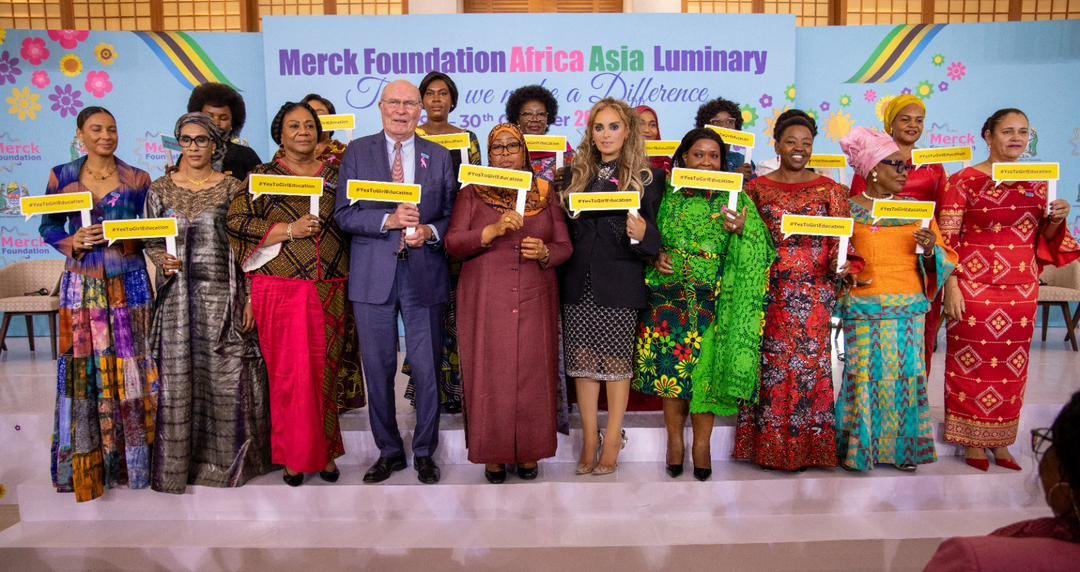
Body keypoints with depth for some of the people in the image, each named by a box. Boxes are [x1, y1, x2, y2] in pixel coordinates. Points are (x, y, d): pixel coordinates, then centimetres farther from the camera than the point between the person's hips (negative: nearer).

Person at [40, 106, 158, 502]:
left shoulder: (137, 179, 5)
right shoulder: (61, 177, 7)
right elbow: (48, 227, 9)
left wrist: (134, 241, -12)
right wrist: (73, 241, -10)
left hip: (128, 284, 0)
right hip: (82, 285, 1)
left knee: (129, 367, 0)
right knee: (84, 369, 1)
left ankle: (131, 457, 11)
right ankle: (85, 462, 13)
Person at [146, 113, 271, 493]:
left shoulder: (232, 188, 1)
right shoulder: (160, 189, 7)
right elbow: (151, 242, 13)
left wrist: (249, 298, -5)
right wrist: (162, 261, -10)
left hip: (223, 295, -2)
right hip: (178, 296, 2)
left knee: (227, 377, 2)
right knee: (178, 379, 4)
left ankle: (227, 457, 19)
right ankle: (178, 460, 18)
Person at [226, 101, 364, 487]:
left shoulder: (335, 176, 12)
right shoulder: (263, 176, 6)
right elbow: (236, 220, -5)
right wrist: (288, 230, -13)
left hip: (328, 290, 2)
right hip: (280, 288, -2)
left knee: (324, 370, 6)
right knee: (289, 372, 1)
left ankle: (324, 451, 20)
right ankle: (293, 454, 15)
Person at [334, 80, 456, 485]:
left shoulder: (440, 156, 9)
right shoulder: (357, 152, 6)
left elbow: (451, 215, 8)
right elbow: (344, 214, -1)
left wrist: (429, 232, -12)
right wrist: (388, 220, -16)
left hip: (424, 274, 0)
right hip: (374, 275, 0)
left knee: (427, 368, 5)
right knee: (378, 368, 8)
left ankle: (424, 452, 22)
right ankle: (389, 451, 25)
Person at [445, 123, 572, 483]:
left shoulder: (545, 195, 11)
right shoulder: (472, 194, 6)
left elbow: (565, 247, 10)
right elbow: (453, 244, -4)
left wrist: (545, 252, -12)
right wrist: (493, 230, -18)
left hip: (535, 302, 2)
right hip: (486, 302, -1)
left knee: (533, 376, 4)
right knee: (490, 376, 1)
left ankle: (528, 451, 20)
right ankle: (493, 453, 16)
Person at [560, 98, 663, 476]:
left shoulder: (648, 178, 1)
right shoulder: (575, 175, 11)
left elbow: (655, 239, -3)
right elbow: (563, 227, 11)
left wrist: (642, 235, -25)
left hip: (620, 284, -3)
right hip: (579, 283, 3)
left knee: (616, 360, 4)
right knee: (582, 360, 6)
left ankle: (613, 439, 18)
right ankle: (590, 438, 18)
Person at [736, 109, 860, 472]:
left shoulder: (829, 189, 9)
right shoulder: (757, 188, 7)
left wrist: (843, 266, -12)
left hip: (815, 293, 1)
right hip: (772, 292, -1)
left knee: (812, 363, 2)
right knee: (772, 364, 1)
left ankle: (810, 446, 15)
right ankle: (769, 447, 12)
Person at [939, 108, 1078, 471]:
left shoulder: (1037, 182, 10)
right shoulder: (965, 181, -5)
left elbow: (1044, 238, 15)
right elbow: (948, 239, -8)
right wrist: (951, 287, -14)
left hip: (1021, 289, 5)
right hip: (974, 287, -5)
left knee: (1011, 366, 10)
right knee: (972, 363, 2)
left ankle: (1000, 441, 22)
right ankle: (973, 442, 15)